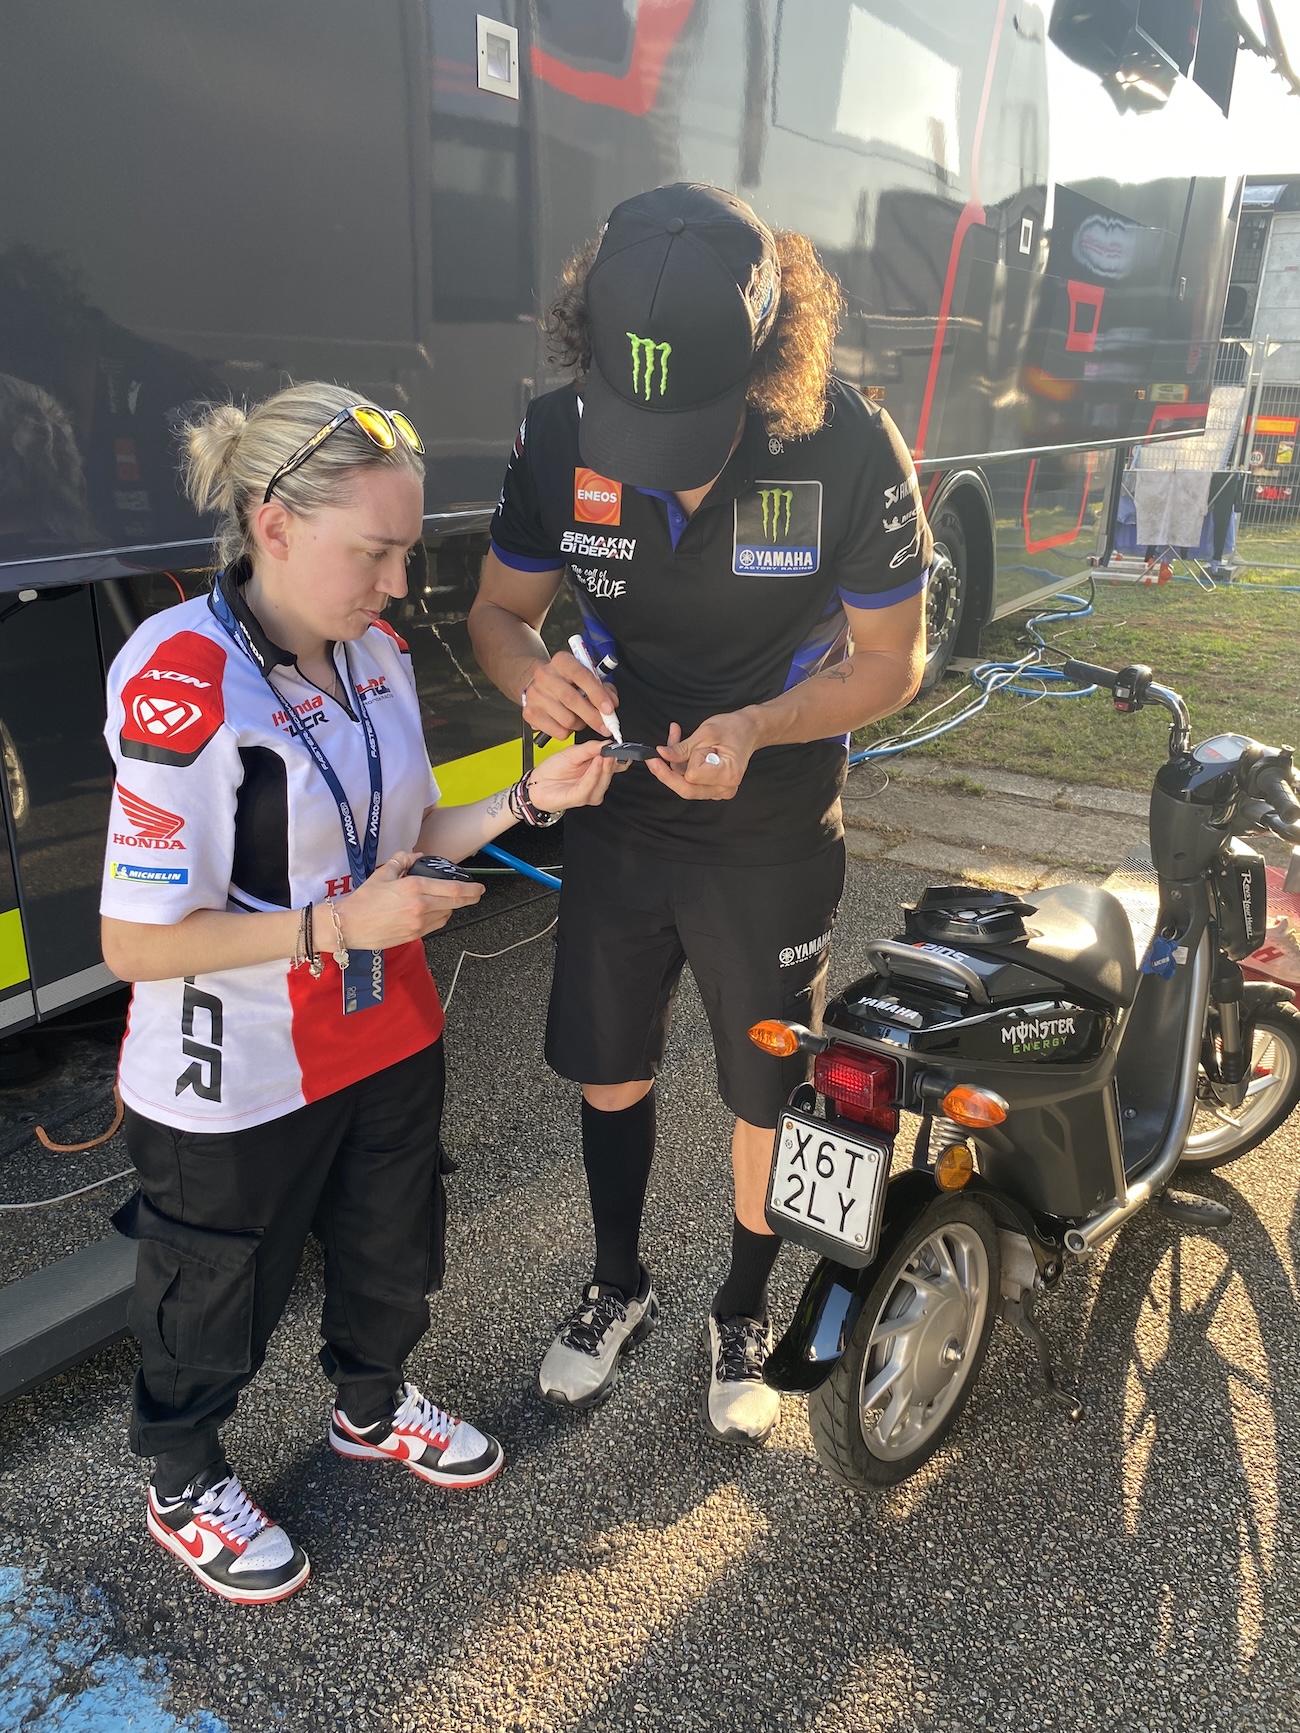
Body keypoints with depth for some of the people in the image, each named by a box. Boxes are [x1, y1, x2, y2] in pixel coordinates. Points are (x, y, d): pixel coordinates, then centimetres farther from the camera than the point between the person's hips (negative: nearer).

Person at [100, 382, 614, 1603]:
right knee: (218, 1291, 19)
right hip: (237, 1084, -7)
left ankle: (371, 1408, 58)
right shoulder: (182, 688, -27)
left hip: (388, 1037, 7)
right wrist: (338, 926, -31)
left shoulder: (375, 652, -4)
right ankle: (183, 1486, 49)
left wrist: (527, 801, -9)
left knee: (392, 1246, 27)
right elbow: (136, 942, -25)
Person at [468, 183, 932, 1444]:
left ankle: (745, 1315, 41)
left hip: (772, 836, -2)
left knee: (767, 1090, 13)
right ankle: (618, 1286, 45)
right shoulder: (558, 435, -15)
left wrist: (756, 727, -31)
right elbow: (500, 607, -2)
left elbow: (889, 660, -13)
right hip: (615, 817, 3)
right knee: (607, 1066, 17)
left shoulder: (850, 448, -22)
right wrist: (533, 673, -27)